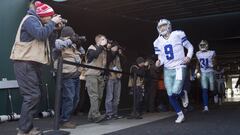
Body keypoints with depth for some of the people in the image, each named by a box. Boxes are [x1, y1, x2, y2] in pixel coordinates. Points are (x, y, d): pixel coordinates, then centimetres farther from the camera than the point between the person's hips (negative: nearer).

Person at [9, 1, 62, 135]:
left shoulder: (37, 22, 22)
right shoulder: (30, 19, -9)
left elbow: (46, 37, 21)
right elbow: (41, 34, -24)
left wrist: (54, 27, 9)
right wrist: (52, 23, -13)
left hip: (32, 63, 11)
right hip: (25, 63, -11)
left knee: (35, 95, 11)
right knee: (32, 96, -16)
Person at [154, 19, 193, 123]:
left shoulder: (178, 35, -4)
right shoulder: (158, 42, 7)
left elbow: (190, 47, 5)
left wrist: (188, 57, -13)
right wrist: (159, 62, -9)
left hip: (179, 68, -4)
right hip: (167, 70, 4)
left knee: (175, 92, -18)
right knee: (170, 96, 2)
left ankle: (183, 94, 20)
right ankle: (180, 115, 21)